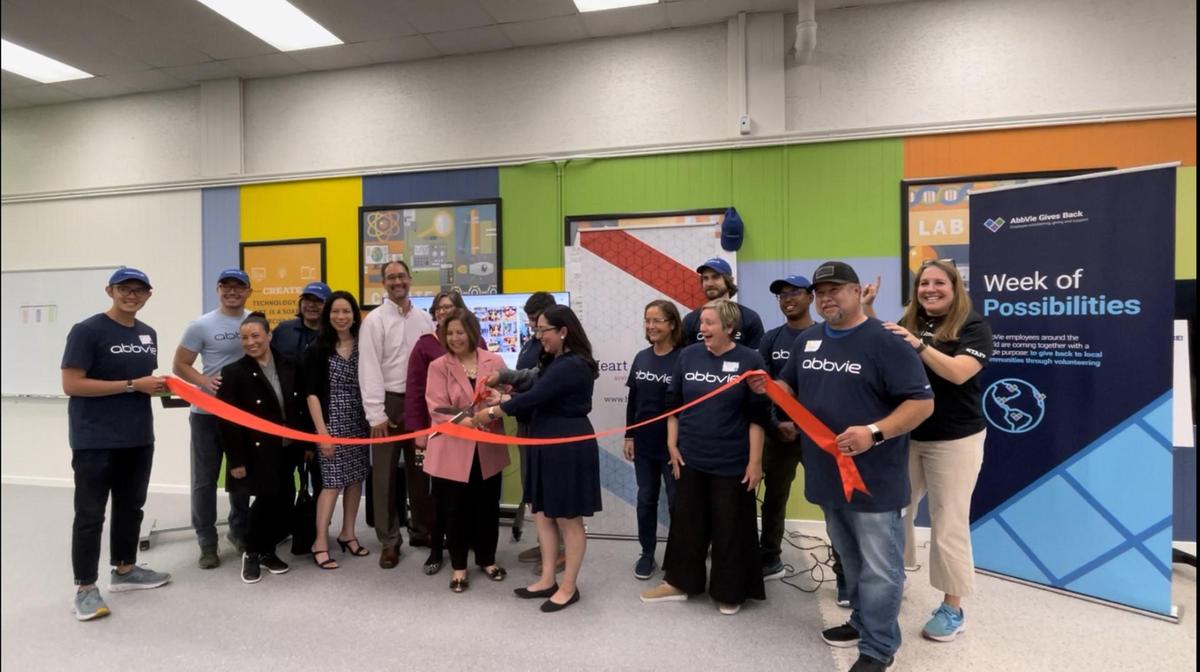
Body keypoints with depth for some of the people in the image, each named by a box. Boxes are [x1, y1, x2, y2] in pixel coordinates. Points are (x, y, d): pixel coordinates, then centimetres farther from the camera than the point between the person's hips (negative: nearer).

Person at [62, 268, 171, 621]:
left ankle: (124, 570, 32)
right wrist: (133, 385, -21)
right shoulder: (87, 330, -12)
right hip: (95, 441, -7)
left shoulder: (148, 334, 10)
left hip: (138, 438, 7)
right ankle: (85, 588, 14)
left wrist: (158, 385, -1)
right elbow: (71, 385, -17)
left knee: (131, 506, 17)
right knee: (90, 514, 2)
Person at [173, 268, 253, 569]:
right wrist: (204, 381, -21)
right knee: (205, 479, 5)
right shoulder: (201, 325, -7)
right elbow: (179, 365, -4)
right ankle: (207, 542, 18)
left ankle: (239, 530, 33)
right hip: (208, 413, -3)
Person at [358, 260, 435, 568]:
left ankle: (422, 529, 29)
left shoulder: (424, 318, 8)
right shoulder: (374, 320, -5)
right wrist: (376, 414, -14)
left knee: (419, 468, 14)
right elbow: (369, 368, -10)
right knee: (386, 473, 4)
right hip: (389, 402, -4)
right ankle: (389, 541, 16)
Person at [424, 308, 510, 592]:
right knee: (455, 509, 9)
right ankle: (458, 566, 26)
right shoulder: (438, 367, -4)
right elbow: (437, 409, -12)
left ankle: (487, 559, 34)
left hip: (488, 448, 2)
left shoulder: (494, 361, 1)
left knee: (488, 506, 15)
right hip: (453, 449, -2)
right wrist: (464, 420, -28)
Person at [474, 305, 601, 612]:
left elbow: (534, 396, -22)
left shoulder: (574, 366, -21)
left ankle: (568, 587, 18)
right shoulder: (555, 362, 13)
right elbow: (539, 400, 10)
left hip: (569, 447, -10)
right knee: (543, 513, 14)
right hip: (546, 445, 10)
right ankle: (548, 580, 27)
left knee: (568, 519, 4)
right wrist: (507, 401, -5)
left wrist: (493, 412, -13)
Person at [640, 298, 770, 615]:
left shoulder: (749, 360, -10)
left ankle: (729, 591, 28)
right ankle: (679, 582, 32)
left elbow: (758, 416, -8)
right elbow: (674, 404, 8)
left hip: (732, 461, -3)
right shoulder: (688, 356, 1)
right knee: (686, 521, 15)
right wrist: (672, 444, 4)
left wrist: (755, 460, -9)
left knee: (730, 527, 10)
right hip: (690, 458, 4)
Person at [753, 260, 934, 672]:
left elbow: (922, 403, -16)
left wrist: (874, 432, -29)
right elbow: (792, 389, 18)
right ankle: (863, 621, 41)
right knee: (851, 561, 23)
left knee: (879, 568, 6)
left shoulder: (885, 343, -13)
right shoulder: (807, 341, 8)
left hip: (874, 479, -7)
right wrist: (768, 387, -5)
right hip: (827, 474, 7)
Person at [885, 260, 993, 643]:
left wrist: (919, 344, -30)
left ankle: (953, 608, 20)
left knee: (948, 523, 4)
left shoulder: (973, 327, -6)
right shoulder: (907, 324, 7)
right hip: (906, 437, 4)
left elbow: (959, 373, -20)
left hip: (954, 441, -4)